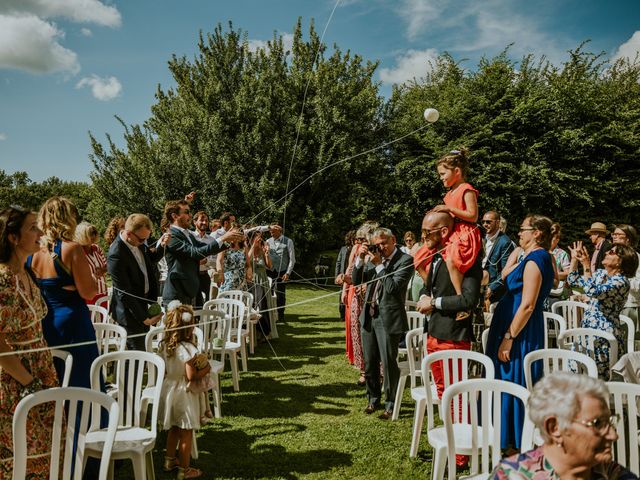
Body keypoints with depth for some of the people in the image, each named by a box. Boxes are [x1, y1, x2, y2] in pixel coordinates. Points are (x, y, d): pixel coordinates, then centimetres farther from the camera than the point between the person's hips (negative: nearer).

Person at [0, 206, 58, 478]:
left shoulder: (25, 274, 7)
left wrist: (42, 377, 13)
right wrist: (29, 383, -16)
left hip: (40, 375, 8)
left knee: (42, 450, 16)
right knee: (22, 457, 6)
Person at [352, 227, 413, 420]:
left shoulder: (405, 260, -9)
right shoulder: (374, 258, 8)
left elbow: (393, 287, -19)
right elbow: (356, 281, 8)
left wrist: (379, 264, -18)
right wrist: (361, 260, -4)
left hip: (389, 318, -6)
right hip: (369, 316, 6)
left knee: (389, 363, 1)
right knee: (369, 362, 16)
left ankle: (390, 405, 15)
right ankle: (373, 399, 32)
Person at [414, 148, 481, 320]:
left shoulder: (467, 190, -7)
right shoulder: (450, 193, 20)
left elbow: (473, 216, -16)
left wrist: (449, 208, -17)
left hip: (465, 235, -10)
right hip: (449, 235, 10)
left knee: (451, 260, -40)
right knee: (420, 261, 8)